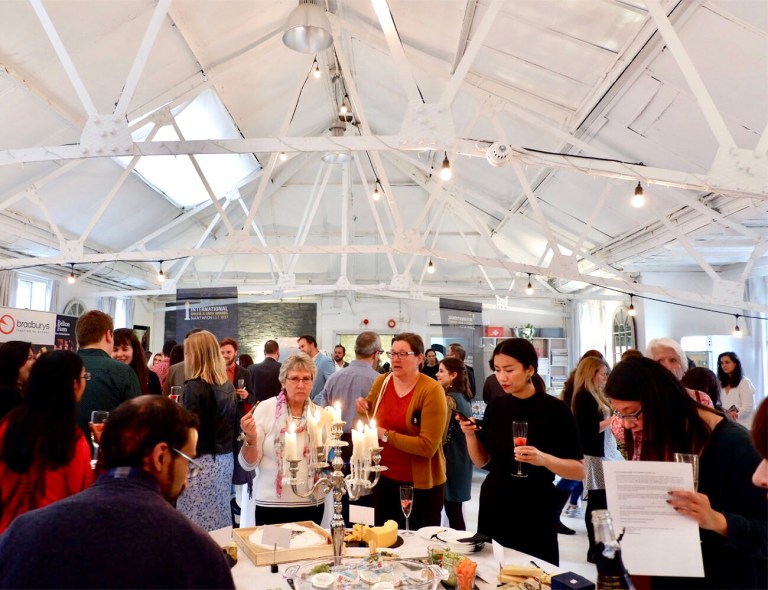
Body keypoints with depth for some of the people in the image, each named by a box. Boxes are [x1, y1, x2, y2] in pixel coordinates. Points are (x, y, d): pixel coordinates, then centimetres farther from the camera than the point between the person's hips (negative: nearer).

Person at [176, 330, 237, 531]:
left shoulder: (195, 386, -13)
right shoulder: (228, 385, 9)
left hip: (202, 461, -7)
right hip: (225, 459, 7)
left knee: (197, 527, -1)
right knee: (219, 522, 12)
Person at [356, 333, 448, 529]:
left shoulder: (432, 390, -16)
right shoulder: (381, 382, 0)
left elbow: (428, 446, -22)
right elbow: (371, 423, 17)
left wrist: (386, 435, -20)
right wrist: (364, 411, -4)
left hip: (421, 484, -5)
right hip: (385, 479, 5)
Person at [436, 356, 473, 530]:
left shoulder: (449, 399, -17)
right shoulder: (464, 396, 9)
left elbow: (442, 436, -18)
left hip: (450, 460, -9)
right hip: (461, 459, 9)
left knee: (452, 511, 0)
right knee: (455, 509, 15)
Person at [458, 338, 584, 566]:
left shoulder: (555, 410, -11)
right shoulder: (496, 406, 2)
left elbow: (579, 471, -11)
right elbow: (482, 461, 8)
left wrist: (543, 459, -27)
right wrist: (470, 434, -9)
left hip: (536, 514, -4)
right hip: (493, 508, 4)